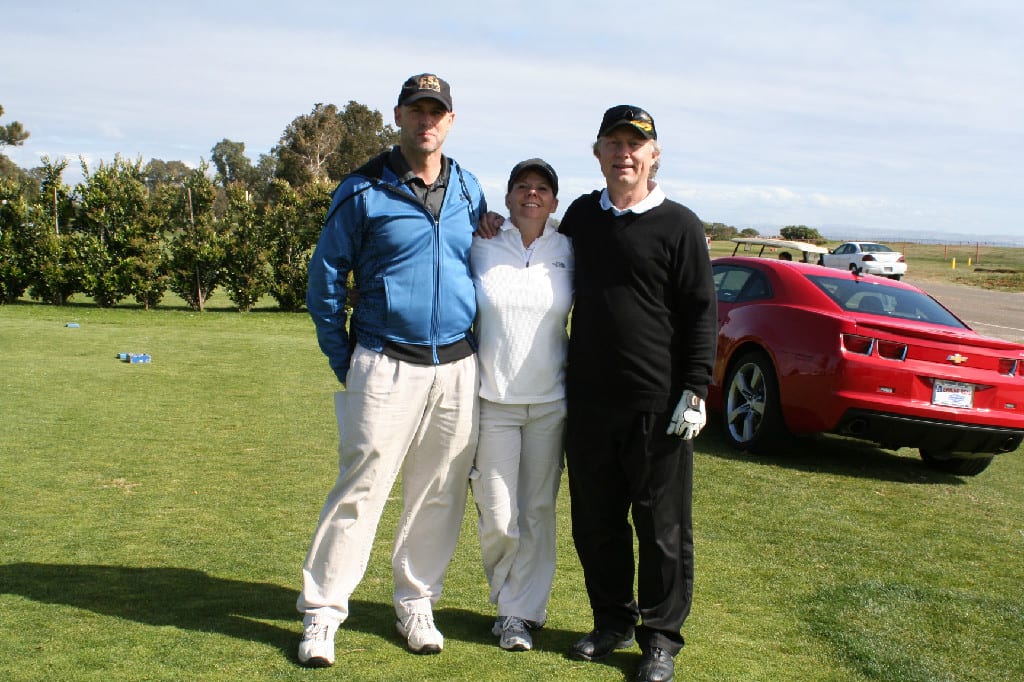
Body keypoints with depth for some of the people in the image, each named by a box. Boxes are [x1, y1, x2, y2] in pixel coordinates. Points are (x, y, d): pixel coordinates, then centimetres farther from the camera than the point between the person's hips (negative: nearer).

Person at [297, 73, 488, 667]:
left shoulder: (470, 192, 10)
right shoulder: (364, 190, -2)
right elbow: (326, 276, 2)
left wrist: (480, 350, 14)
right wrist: (343, 361, -1)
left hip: (458, 368, 4)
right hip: (387, 366, -4)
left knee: (439, 495, 9)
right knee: (361, 489, -4)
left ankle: (417, 603, 24)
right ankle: (323, 612, 8)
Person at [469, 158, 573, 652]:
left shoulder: (568, 253, 2)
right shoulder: (481, 250, 1)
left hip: (550, 402, 1)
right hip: (492, 401, -1)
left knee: (537, 513, 5)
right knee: (499, 519, 0)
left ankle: (520, 612, 20)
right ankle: (510, 600, 26)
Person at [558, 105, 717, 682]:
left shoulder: (679, 225, -3)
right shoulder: (582, 215, 11)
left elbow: (701, 314, -5)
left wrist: (695, 391, -11)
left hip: (658, 406, -5)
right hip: (588, 401, 5)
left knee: (662, 527, 4)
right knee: (595, 522, 12)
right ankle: (613, 622, 29)